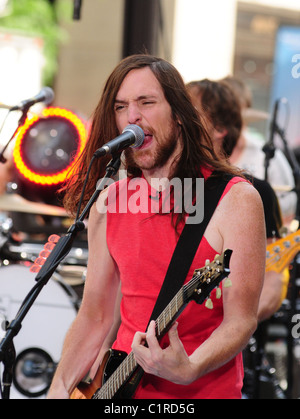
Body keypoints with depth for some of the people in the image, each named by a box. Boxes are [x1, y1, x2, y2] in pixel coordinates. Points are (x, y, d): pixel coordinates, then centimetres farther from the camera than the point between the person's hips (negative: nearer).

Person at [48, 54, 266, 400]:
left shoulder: (235, 199, -6)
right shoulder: (107, 205, 9)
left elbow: (241, 320, -9)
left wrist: (189, 369, -26)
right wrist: (60, 389, 2)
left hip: (204, 390, -4)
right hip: (120, 388, 4)